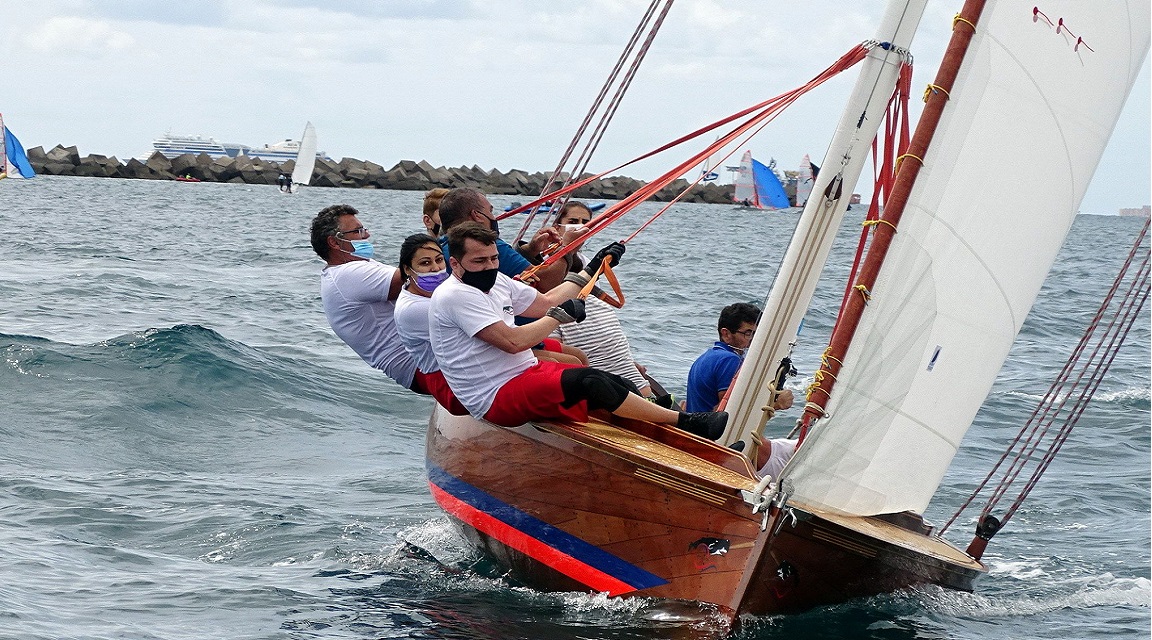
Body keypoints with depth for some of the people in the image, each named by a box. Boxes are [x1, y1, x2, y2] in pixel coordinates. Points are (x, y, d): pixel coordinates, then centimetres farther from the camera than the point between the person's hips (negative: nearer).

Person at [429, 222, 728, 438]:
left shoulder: (495, 281, 13)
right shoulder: (454, 295, -16)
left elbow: (546, 304, 23)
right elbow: (513, 341, -23)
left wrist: (593, 269, 22)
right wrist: (560, 315, -10)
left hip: (526, 372, 10)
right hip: (496, 399, -10)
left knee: (617, 384, -3)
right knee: (590, 382, -25)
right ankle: (684, 423, -19)